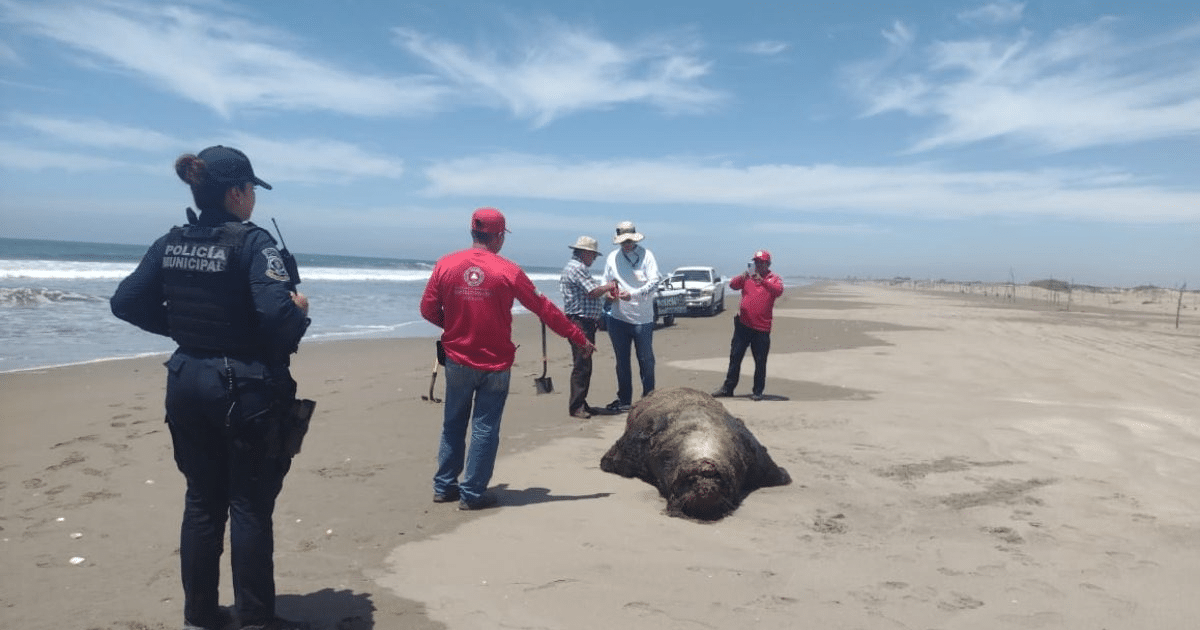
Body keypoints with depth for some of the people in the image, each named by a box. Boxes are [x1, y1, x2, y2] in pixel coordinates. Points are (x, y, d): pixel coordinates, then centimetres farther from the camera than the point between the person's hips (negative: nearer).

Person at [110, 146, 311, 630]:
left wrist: (183, 329, 14)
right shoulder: (251, 241, -16)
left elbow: (126, 303, 7)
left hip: (187, 382, 7)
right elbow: (278, 312, -28)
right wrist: (300, 310, -7)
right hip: (245, 387, -6)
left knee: (202, 501, 17)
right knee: (249, 506, 4)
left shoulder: (171, 243, 4)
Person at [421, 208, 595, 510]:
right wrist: (580, 338, 4)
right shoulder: (508, 271, -10)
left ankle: (444, 486, 25)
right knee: (485, 428, 7)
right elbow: (545, 309, -5)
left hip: (458, 360, 3)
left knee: (453, 424, 18)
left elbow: (428, 309, 1)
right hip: (495, 364, -3)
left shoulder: (446, 265, -4)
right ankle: (472, 493, 13)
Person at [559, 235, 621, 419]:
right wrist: (609, 286, -4)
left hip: (585, 323, 11)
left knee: (584, 365, 14)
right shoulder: (577, 268, -14)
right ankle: (576, 406, -5)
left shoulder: (575, 267, 21)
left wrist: (606, 289, 12)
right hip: (580, 322, -11)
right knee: (582, 366, -9)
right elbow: (593, 292, -19)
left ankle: (580, 404, 20)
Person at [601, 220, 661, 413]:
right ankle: (624, 399, 21)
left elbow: (654, 283, -11)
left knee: (646, 360, 2)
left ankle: (648, 398, 14)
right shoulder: (613, 257, 8)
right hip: (619, 317, 4)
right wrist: (609, 292, -8)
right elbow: (606, 282, 15)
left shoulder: (646, 255, -3)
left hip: (642, 318, -4)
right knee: (622, 361, 11)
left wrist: (633, 294, -23)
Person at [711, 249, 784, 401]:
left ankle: (758, 391, 13)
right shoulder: (748, 277, 10)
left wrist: (762, 280, -29)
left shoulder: (774, 278, 3)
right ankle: (728, 388, 15)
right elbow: (733, 285, -5)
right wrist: (742, 277, -25)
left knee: (760, 361, 3)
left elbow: (778, 291, -18)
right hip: (743, 324, 3)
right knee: (735, 357, 7)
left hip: (762, 328, -2)